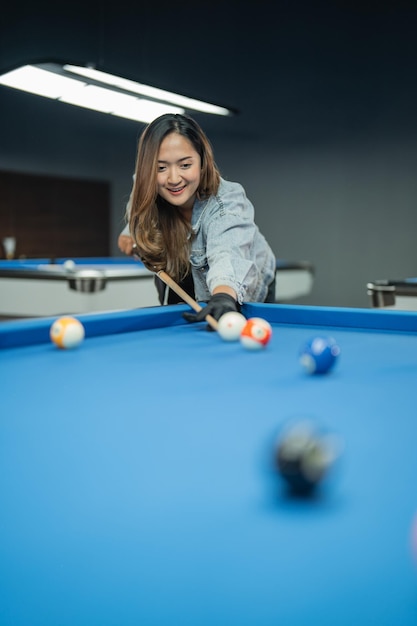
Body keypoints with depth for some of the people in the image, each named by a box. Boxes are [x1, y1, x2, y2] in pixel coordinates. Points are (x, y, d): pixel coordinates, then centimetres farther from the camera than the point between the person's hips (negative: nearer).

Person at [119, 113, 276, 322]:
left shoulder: (228, 201, -41)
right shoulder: (146, 190, -24)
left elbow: (227, 253, -65)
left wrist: (223, 296, -84)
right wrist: (133, 230, -9)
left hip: (245, 293, -4)